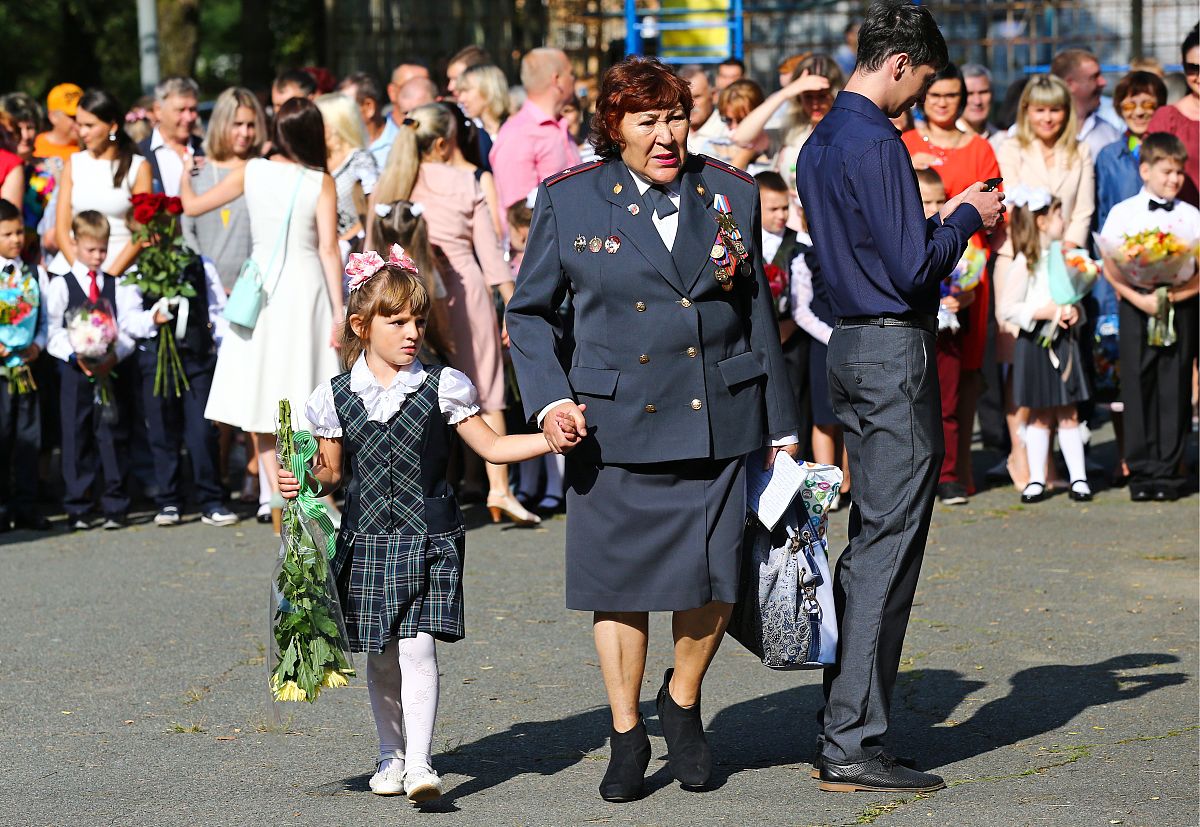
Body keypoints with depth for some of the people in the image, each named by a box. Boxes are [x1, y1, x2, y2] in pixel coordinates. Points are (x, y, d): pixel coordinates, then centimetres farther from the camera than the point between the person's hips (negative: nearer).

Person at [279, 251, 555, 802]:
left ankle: (419, 764, -16)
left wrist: (550, 439, -9)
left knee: (418, 646, -14)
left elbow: (493, 447, 4)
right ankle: (391, 754, 26)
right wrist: (303, 482, -7)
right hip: (367, 541, 2)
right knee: (379, 656, 9)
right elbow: (333, 472, 13)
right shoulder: (336, 397, 3)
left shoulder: (441, 388, 0)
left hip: (428, 539, -2)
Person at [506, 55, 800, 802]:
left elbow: (759, 313, 13)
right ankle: (626, 736, 21)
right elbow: (530, 313, 8)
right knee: (620, 581, 4)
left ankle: (683, 703, 25)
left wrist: (781, 424, 14)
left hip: (719, 423, 1)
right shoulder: (571, 200, 1)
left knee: (714, 581, -3)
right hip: (614, 423, -1)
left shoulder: (731, 194, 6)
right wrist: (549, 401, -7)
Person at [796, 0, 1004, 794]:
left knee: (867, 541, 15)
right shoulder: (875, 143, -16)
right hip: (896, 349, -10)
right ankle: (854, 745, -6)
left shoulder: (821, 143, 14)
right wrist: (965, 220, -3)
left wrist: (939, 221, 17)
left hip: (851, 344, 10)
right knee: (889, 546, -6)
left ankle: (840, 726, 17)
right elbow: (914, 267, -19)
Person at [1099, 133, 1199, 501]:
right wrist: (1139, 299, -13)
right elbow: (1110, 268, 0)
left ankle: (1168, 469, 6)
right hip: (1136, 306, -1)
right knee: (1138, 388, 0)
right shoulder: (1123, 213, 4)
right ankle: (1141, 471, 7)